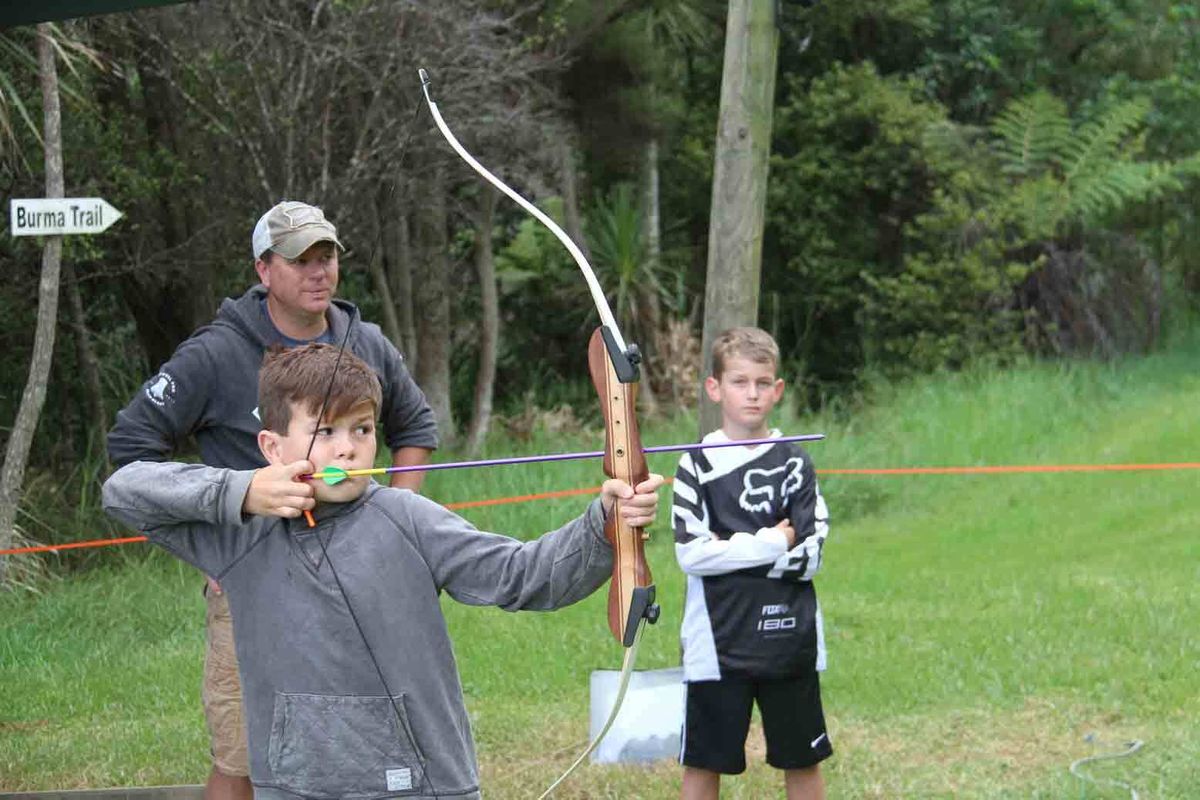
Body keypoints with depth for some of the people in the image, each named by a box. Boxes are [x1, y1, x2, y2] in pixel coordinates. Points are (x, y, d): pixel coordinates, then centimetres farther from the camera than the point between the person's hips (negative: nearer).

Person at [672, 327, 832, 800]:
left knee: (803, 761, 10)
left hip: (789, 640, 2)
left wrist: (730, 548, -11)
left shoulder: (795, 462, 4)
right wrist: (770, 544, -13)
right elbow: (690, 555, -12)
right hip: (718, 643, -1)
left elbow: (809, 557, -5)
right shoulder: (697, 464, -1)